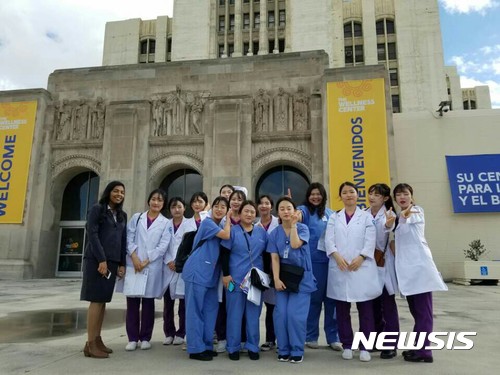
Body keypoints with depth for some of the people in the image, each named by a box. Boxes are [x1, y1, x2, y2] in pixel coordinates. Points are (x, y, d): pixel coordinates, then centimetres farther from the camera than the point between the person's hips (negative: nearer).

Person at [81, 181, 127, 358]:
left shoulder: (122, 215, 16)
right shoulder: (97, 209, -1)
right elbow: (92, 234, -10)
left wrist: (122, 263, 6)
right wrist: (101, 259, -17)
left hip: (113, 261, 6)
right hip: (97, 259, -6)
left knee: (103, 300, 7)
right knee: (96, 300, -8)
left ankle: (97, 340, 13)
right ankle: (90, 343, -3)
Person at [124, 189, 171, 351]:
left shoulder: (165, 223, 5)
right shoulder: (136, 217, 11)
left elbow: (163, 246, -3)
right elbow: (129, 238, 3)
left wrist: (146, 261, -11)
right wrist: (134, 257, -11)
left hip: (152, 266, -1)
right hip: (133, 264, 1)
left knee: (148, 302, 5)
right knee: (132, 301, 3)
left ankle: (145, 338, 16)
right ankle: (132, 338, 13)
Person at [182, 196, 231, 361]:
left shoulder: (220, 226, 18)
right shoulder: (207, 222, -8)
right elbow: (226, 235, -19)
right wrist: (228, 220, -3)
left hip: (210, 274, 9)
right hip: (197, 272, -9)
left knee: (210, 309, 10)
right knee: (195, 310, -3)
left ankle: (206, 345, 19)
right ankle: (196, 349, 3)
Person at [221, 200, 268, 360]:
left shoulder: (261, 232, 7)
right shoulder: (232, 231, -1)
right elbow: (224, 254, -3)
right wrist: (225, 274, -10)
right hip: (236, 278, -2)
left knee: (253, 313, 10)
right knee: (235, 313, 5)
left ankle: (252, 346, 22)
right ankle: (233, 347, 18)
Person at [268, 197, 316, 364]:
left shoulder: (302, 228, -3)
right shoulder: (274, 233, 4)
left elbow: (295, 244, -22)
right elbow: (275, 257, -2)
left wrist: (293, 225, -15)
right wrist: (276, 279, -12)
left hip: (301, 277, -3)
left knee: (295, 314, -7)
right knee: (281, 314, 0)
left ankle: (297, 351, 8)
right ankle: (283, 350, 15)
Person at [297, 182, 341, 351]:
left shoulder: (330, 213, 13)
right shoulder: (305, 210, 0)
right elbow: (299, 213, -24)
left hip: (331, 260, 4)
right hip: (313, 261, -3)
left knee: (331, 299, 6)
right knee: (314, 299, 5)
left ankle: (333, 337, 19)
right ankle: (311, 336, 20)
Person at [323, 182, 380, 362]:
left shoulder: (366, 216, 10)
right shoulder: (334, 217, 13)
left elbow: (370, 240, -1)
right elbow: (329, 240, 2)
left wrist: (360, 258, -15)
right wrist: (337, 256, -14)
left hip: (362, 266, -1)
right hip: (339, 267, 2)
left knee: (365, 309, 0)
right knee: (342, 309, 6)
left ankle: (364, 347, 11)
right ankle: (347, 345, 18)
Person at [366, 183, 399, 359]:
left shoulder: (389, 215, -6)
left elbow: (384, 240, -19)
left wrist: (388, 224, -35)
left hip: (384, 263, -4)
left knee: (388, 304, 2)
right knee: (373, 303, 13)